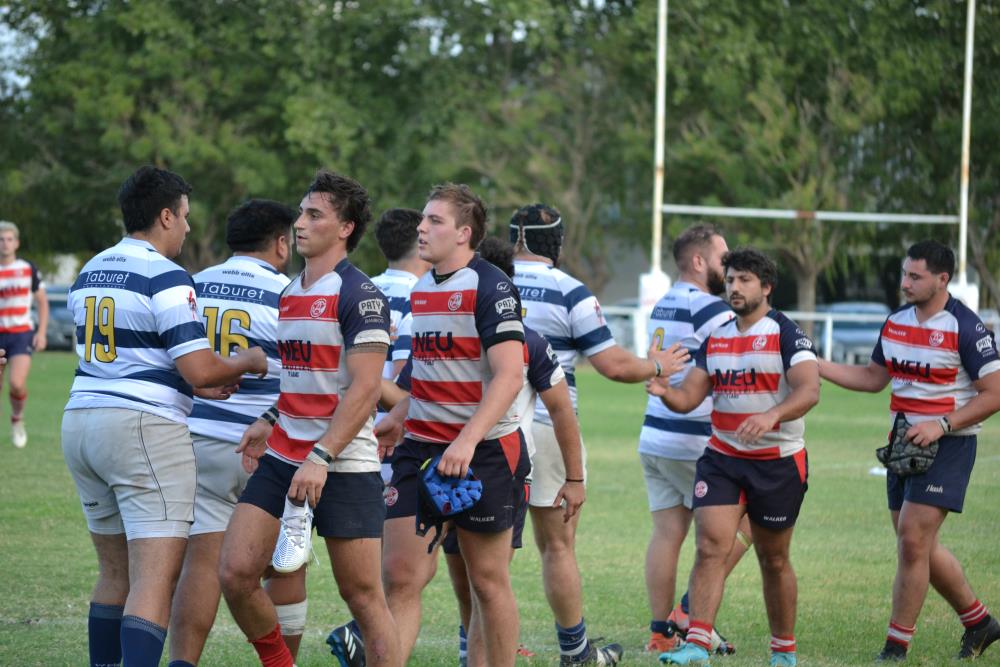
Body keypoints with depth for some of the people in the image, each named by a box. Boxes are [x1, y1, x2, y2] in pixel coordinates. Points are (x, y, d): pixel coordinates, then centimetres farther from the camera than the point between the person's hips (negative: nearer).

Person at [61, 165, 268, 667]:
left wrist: (200, 384, 22)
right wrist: (247, 362, 4)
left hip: (80, 421, 8)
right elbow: (200, 370, -16)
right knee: (155, 581, -10)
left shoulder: (89, 273, 14)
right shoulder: (166, 278, -12)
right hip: (145, 426, -8)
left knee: (116, 573, 18)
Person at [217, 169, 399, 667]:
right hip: (282, 458, 7)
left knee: (363, 595, -2)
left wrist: (322, 458, -24)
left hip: (344, 468, -7)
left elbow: (364, 388, -18)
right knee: (235, 572, -6)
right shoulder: (289, 294, 14)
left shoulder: (358, 295, -11)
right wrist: (270, 421, 12)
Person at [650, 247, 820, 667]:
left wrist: (772, 416, -40)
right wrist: (665, 392, -17)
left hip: (777, 463, -4)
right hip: (721, 458, 4)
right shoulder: (715, 339, 9)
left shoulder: (786, 335, -9)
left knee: (774, 560, 8)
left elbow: (809, 389, -23)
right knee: (710, 547, -13)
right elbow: (690, 396, 6)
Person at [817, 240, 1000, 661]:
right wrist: (816, 366, 7)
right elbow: (874, 378, 18)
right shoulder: (896, 322, 7)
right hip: (905, 442, 8)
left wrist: (941, 425, -21)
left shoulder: (965, 327, -14)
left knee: (913, 541, -12)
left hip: (947, 444, -8)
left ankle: (897, 647, -4)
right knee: (918, 547, 11)